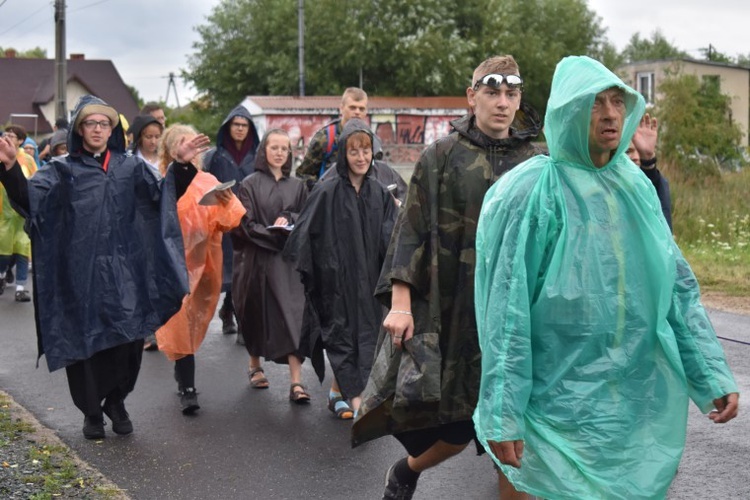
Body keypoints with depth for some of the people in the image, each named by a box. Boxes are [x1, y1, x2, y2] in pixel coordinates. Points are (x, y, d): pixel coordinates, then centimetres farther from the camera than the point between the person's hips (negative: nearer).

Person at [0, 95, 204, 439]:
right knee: (84, 340, 3)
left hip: (123, 269, 1)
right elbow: (28, 198, -9)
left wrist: (181, 165, -14)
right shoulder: (63, 169, 4)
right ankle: (91, 410, 18)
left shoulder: (130, 167, 10)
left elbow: (161, 195, 2)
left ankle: (116, 402, 21)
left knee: (127, 338, 1)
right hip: (80, 271, -1)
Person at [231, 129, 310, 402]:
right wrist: (275, 234, -14)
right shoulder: (250, 184, 2)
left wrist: (288, 220, -10)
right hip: (256, 259, -1)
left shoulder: (297, 186, 11)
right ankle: (255, 366, 33)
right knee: (256, 314, 9)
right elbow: (246, 225, -5)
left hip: (288, 259, 1)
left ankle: (296, 381, -14)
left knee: (293, 316, -10)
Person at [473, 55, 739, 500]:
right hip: (567, 407, -5)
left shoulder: (636, 185, 6)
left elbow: (679, 287, 9)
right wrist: (503, 413, -15)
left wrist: (714, 375, 3)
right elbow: (506, 310, -13)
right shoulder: (532, 191, -11)